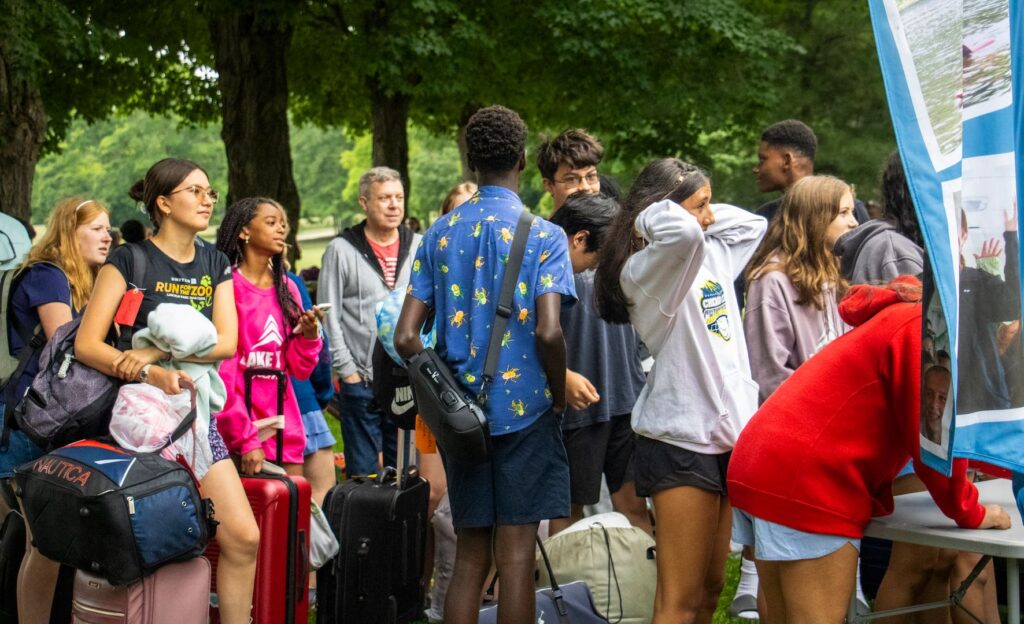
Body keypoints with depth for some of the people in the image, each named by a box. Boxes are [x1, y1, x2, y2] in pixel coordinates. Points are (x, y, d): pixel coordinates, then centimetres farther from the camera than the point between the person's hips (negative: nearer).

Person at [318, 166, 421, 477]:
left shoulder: (419, 248, 7)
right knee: (363, 472, 3)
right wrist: (346, 370, -6)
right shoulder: (342, 250, 0)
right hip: (361, 381, -2)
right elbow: (329, 317, 0)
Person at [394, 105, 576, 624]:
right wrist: (560, 396, -3)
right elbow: (548, 333, -19)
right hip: (525, 410, -4)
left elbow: (405, 337, -1)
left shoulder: (440, 234, 5)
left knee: (469, 557, 13)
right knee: (516, 557, 0)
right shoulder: (542, 236, -7)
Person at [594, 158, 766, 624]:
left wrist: (708, 215, 12)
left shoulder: (713, 253, 12)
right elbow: (683, 234, -34)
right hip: (680, 438, -9)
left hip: (725, 430, 9)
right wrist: (648, 216, -13)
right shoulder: (644, 269, -13)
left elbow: (754, 223, 28)